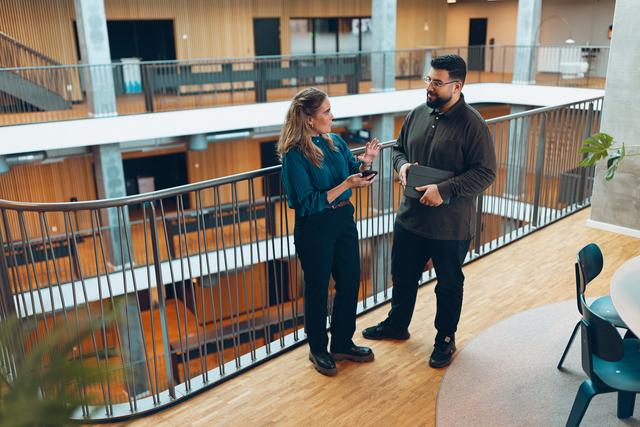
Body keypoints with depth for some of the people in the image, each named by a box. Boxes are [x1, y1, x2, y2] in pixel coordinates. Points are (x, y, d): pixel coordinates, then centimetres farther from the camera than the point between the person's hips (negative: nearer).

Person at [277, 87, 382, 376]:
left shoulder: (335, 142, 1)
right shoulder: (294, 155, -18)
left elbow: (352, 171, 13)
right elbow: (309, 202, -21)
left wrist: (365, 160, -9)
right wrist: (346, 184, -27)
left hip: (344, 220, 7)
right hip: (314, 228, -6)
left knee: (350, 283, 15)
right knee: (318, 289, 10)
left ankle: (342, 344, 36)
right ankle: (318, 350, 32)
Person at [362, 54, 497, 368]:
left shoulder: (472, 124, -16)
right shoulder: (418, 114, 2)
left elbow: (485, 172, -17)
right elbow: (399, 148, 15)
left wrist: (444, 190, -26)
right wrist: (402, 166, -8)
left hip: (451, 225, -6)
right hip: (410, 217, 6)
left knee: (449, 284, 14)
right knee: (403, 275, 21)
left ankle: (445, 339, 34)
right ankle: (397, 325, 44)